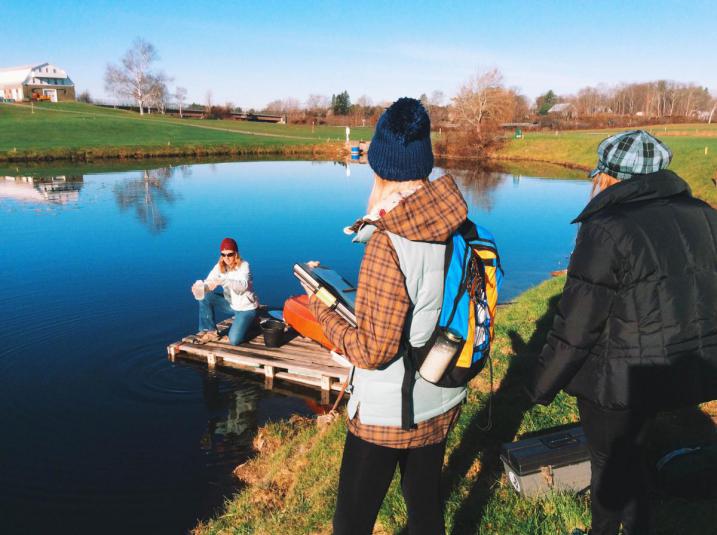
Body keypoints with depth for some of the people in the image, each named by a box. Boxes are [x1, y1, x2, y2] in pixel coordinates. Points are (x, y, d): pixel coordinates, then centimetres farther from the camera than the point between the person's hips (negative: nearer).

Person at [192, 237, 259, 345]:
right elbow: (208, 283, -15)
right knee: (205, 297, -17)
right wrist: (200, 287, -39)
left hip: (246, 307, -5)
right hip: (230, 304, 5)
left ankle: (249, 322, 13)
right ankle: (210, 331, -4)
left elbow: (243, 285, -37)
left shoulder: (244, 265, -20)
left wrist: (223, 281, -53)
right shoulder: (219, 267, -5)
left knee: (234, 340, -17)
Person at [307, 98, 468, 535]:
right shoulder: (460, 228, -7)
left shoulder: (389, 246, -27)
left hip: (387, 414, -6)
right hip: (443, 403, 7)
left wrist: (322, 311, -9)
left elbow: (373, 352, -24)